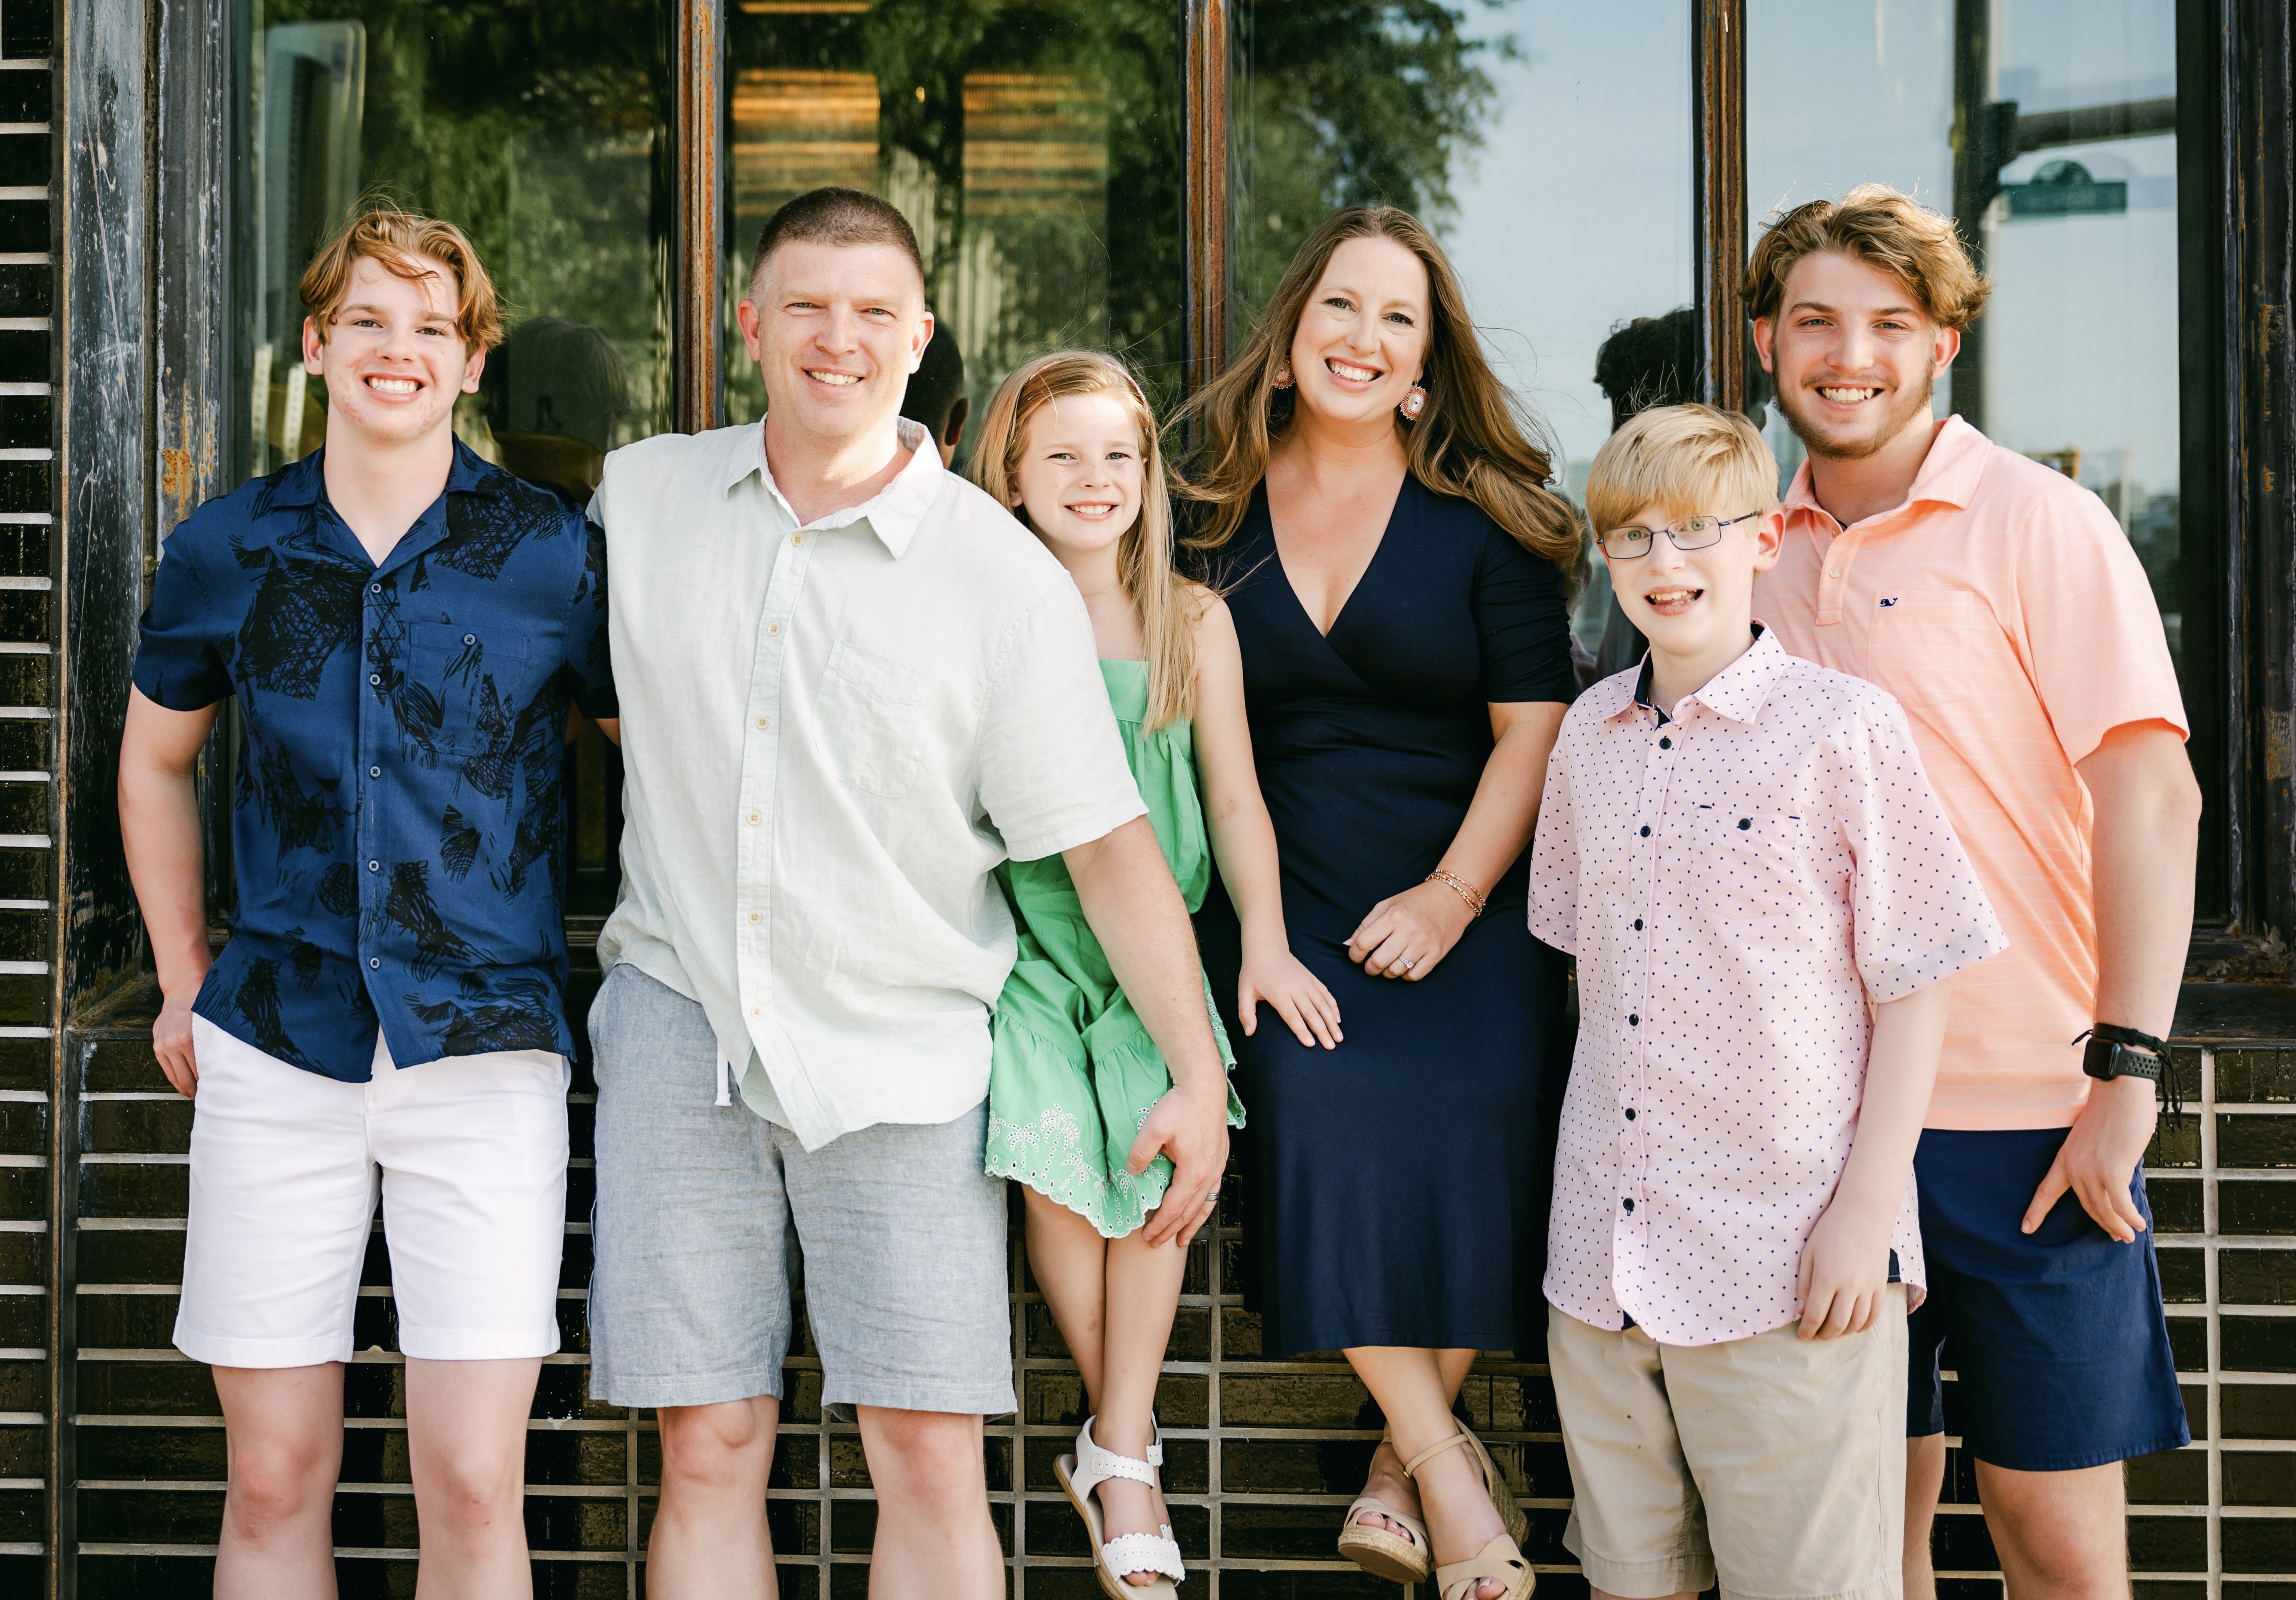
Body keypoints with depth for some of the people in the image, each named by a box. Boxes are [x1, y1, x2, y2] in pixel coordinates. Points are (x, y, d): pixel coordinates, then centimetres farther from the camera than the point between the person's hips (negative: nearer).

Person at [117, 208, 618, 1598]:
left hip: (486, 1049, -2)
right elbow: (156, 759, 21)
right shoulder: (228, 550, 5)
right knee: (274, 1478, 7)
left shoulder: (554, 554, -1)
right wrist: (184, 980, 17)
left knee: (474, 1486, -5)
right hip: (275, 1050, 2)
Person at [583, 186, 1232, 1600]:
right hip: (683, 1020, 2)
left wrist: (1200, 1075, -9)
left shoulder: (1005, 576, -4)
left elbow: (1109, 843, -4)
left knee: (932, 1458, -5)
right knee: (709, 1448, 3)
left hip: (900, 1049, -2)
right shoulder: (641, 495, 5)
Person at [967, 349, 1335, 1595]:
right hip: (1021, 932, -1)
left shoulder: (1193, 620, 7)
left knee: (1157, 1149, -20)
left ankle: (1115, 1456, -11)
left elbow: (1234, 797, 10)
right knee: (1051, 1149, -21)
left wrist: (1265, 941, 1)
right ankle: (1123, 1440, -3)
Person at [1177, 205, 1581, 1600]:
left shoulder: (1484, 515, 4)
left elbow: (1536, 725, 1)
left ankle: (1403, 1472, -7)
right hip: (1284, 906, 1)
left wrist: (1452, 898, -11)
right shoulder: (1222, 507, 9)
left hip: (1467, 910, -1)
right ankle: (1447, 1466, -13)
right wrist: (1250, 927, 2)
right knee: (1312, 1091, -26)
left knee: (1473, 1105, -25)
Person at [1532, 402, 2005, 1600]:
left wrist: (1868, 1211, -11)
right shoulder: (1588, 734, 9)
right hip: (1604, 1252, 5)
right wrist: (1591, 1173, 15)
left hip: (1789, 1261, -5)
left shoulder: (1843, 728, -8)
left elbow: (1914, 987, -7)